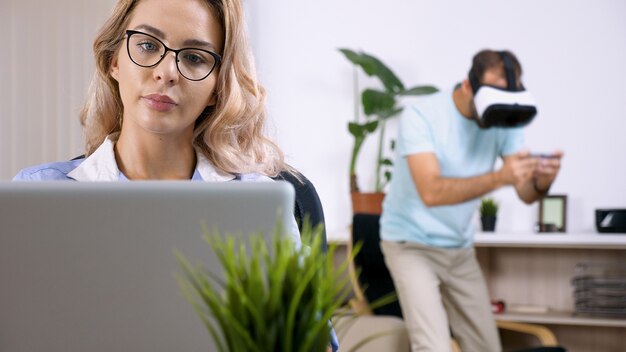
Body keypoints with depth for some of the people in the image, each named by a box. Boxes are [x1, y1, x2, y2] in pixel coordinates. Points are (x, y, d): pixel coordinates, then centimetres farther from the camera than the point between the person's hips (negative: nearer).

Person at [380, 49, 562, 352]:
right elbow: (431, 192, -33)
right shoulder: (421, 115, -21)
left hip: (460, 249, 6)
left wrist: (543, 179, -33)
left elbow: (526, 193, -9)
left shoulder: (504, 121, -5)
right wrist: (498, 178, -44)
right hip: (412, 245, -6)